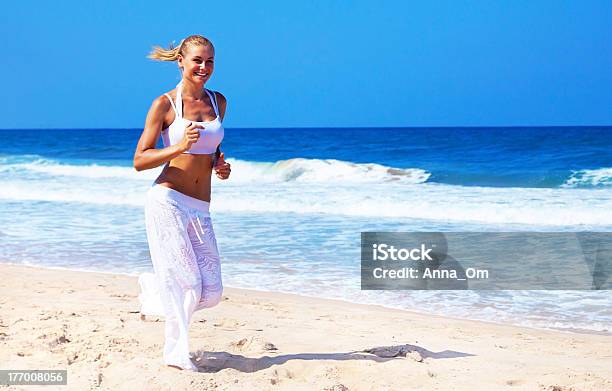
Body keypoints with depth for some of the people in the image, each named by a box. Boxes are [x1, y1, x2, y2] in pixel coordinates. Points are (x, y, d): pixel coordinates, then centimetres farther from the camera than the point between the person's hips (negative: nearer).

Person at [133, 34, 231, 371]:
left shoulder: (218, 102, 13)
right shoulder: (164, 104, -3)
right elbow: (139, 161, -5)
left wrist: (220, 166, 6)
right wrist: (178, 147, -19)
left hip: (199, 210, 5)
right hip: (167, 201, -5)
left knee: (211, 292, 1)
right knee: (187, 285, -9)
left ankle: (153, 288, 29)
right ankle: (176, 353, 10)